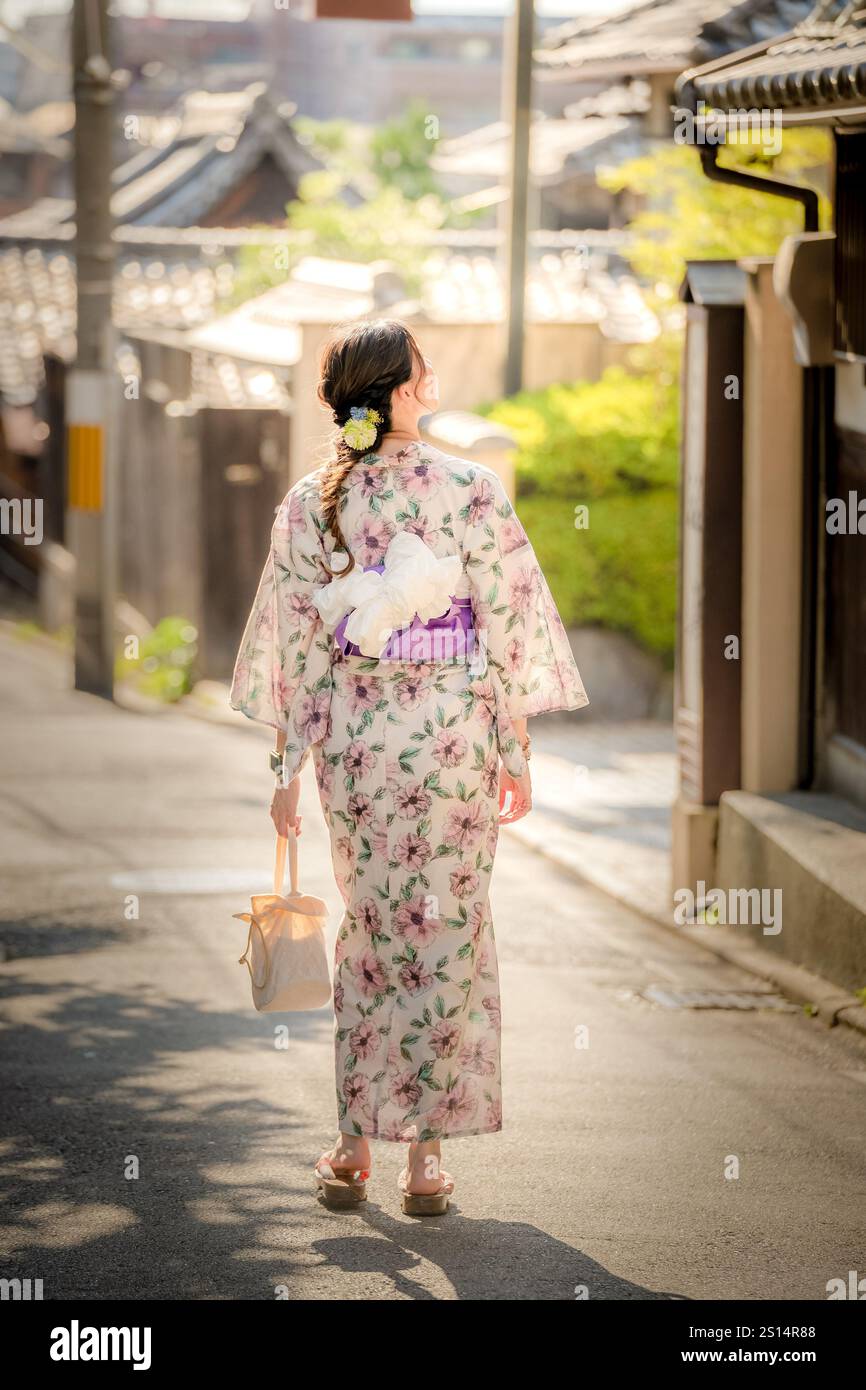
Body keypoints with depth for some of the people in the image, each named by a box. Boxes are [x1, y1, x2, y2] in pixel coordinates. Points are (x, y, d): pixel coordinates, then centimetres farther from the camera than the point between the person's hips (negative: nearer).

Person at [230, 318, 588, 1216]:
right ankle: (426, 1155, 6)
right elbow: (506, 632, -7)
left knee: (371, 929, 15)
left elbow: (297, 644, 0)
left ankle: (355, 1145, 16)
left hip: (353, 737, 3)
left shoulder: (308, 504, -2)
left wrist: (288, 768, 6)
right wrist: (516, 752, 2)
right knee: (448, 932, 6)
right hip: (454, 732, -3)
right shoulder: (472, 492, -10)